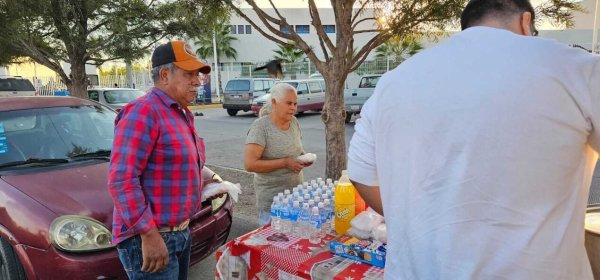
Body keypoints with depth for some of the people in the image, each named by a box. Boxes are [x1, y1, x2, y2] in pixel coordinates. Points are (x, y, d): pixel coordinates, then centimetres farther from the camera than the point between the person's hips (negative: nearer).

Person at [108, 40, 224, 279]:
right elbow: (122, 180, -24)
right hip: (149, 238, -9)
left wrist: (207, 177, 9)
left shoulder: (182, 114, 12)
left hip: (180, 232, 9)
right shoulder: (144, 111, -17)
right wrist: (149, 234, -25)